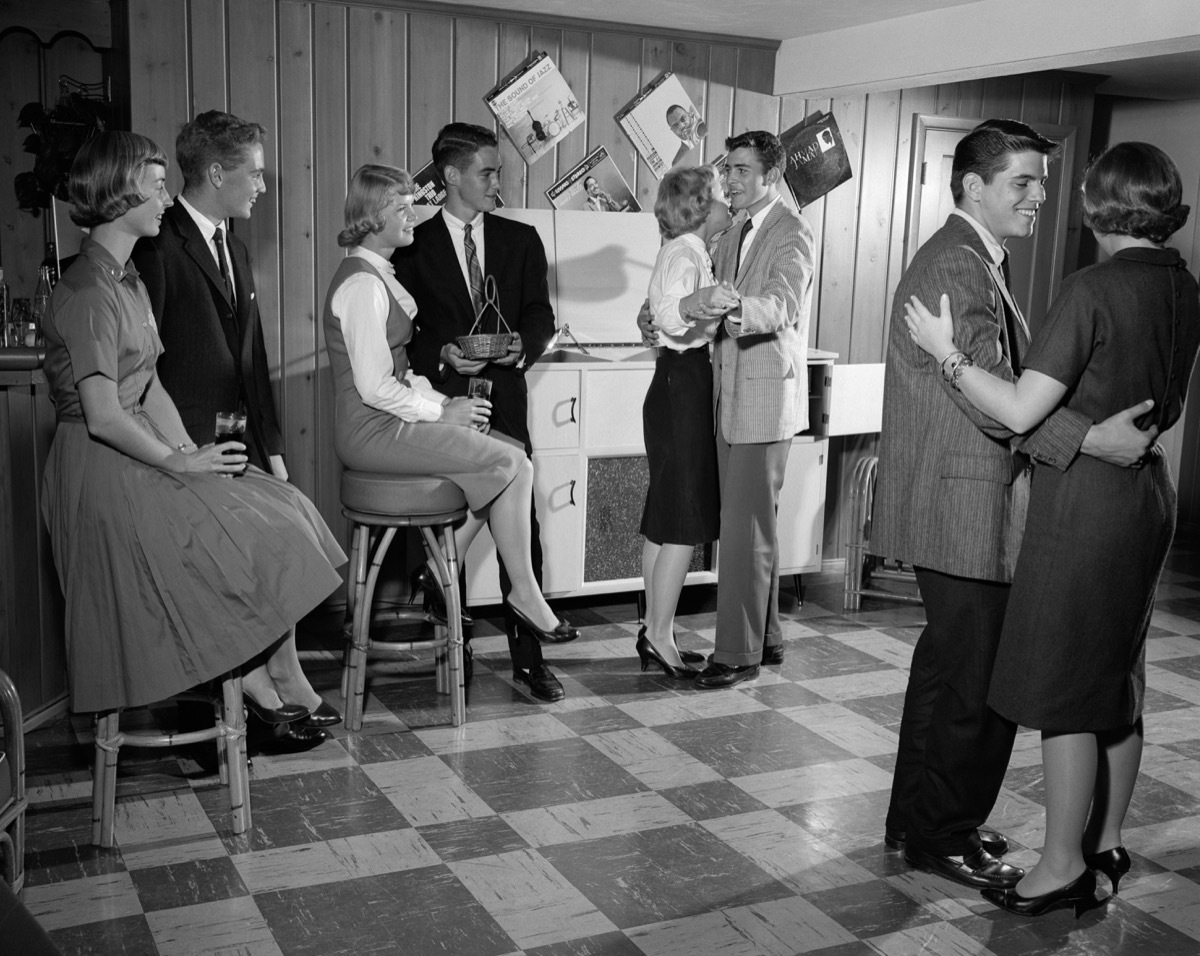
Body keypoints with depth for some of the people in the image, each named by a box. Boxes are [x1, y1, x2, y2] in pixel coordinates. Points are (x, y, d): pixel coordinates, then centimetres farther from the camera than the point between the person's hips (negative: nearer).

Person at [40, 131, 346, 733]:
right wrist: (179, 462, -12)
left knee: (280, 513, -1)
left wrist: (190, 452, -1)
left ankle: (260, 685, 0)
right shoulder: (90, 293, -18)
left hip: (140, 457, 9)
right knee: (260, 540, -11)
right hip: (103, 473, -9)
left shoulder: (126, 280, 14)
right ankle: (277, 688, 8)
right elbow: (104, 418, -22)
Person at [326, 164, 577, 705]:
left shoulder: (377, 275, 16)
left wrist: (439, 400, 5)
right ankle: (524, 598, 3)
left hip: (391, 419, 10)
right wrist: (441, 410, -12)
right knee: (512, 465, -12)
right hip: (374, 431, -10)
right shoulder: (362, 283, -16)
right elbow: (375, 387, -21)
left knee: (509, 457, 2)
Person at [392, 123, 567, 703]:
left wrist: (524, 345, -11)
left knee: (520, 525, -2)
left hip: (504, 399, 2)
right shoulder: (413, 246, 4)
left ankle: (527, 656, 5)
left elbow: (541, 315, 10)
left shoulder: (521, 240, 13)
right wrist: (442, 355, -15)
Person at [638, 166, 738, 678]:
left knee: (666, 519, 11)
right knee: (685, 520, -8)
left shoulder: (686, 251, 18)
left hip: (678, 385, 10)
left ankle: (656, 628, 17)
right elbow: (669, 315, -34)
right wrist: (699, 301, -54)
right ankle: (659, 635, -4)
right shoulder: (686, 252, -14)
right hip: (684, 385, -10)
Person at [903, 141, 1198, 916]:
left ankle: (1064, 866, 10)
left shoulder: (1095, 288, -18)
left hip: (1086, 501, -8)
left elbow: (1022, 411, -22)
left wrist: (948, 353, -12)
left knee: (1064, 686, 1)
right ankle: (1107, 840, 29)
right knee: (1119, 677, 17)